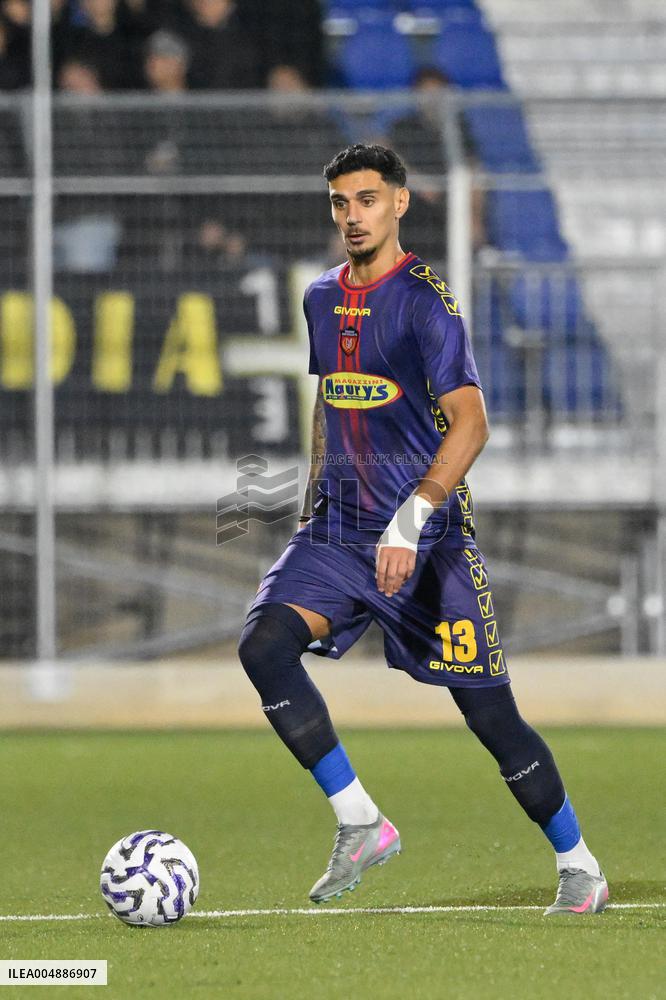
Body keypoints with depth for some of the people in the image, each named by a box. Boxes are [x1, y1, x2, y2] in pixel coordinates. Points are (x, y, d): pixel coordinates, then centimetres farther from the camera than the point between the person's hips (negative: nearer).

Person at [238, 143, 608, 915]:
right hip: (340, 528, 6)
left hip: (427, 538, -6)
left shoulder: (424, 301, -12)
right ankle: (360, 825, -12)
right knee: (262, 644, -20)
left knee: (488, 712, -4)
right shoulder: (322, 298, 11)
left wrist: (412, 518, -31)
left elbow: (469, 423, -21)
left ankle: (579, 870, 15)